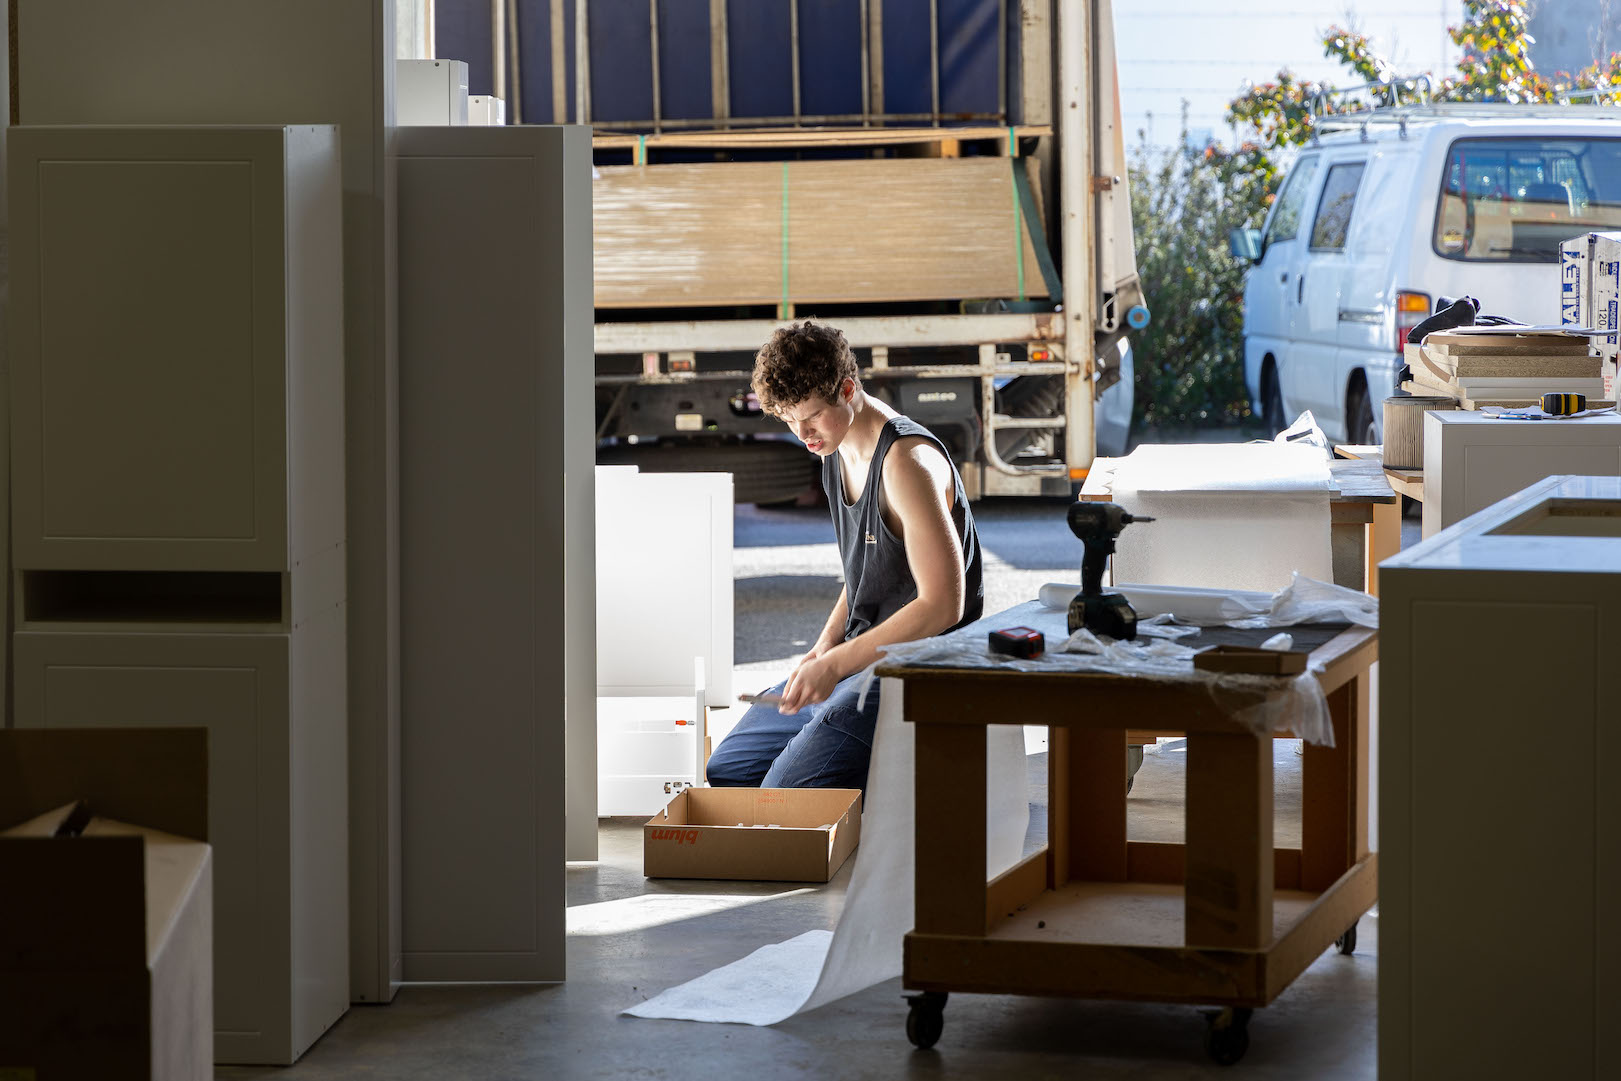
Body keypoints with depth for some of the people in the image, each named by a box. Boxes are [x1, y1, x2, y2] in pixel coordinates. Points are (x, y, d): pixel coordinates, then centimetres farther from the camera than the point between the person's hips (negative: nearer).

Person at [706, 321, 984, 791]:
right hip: (861, 657, 10)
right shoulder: (836, 453, 10)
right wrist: (825, 646, 6)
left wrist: (836, 664, -23)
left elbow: (943, 604, -25)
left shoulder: (906, 461, -21)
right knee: (724, 770, 11)